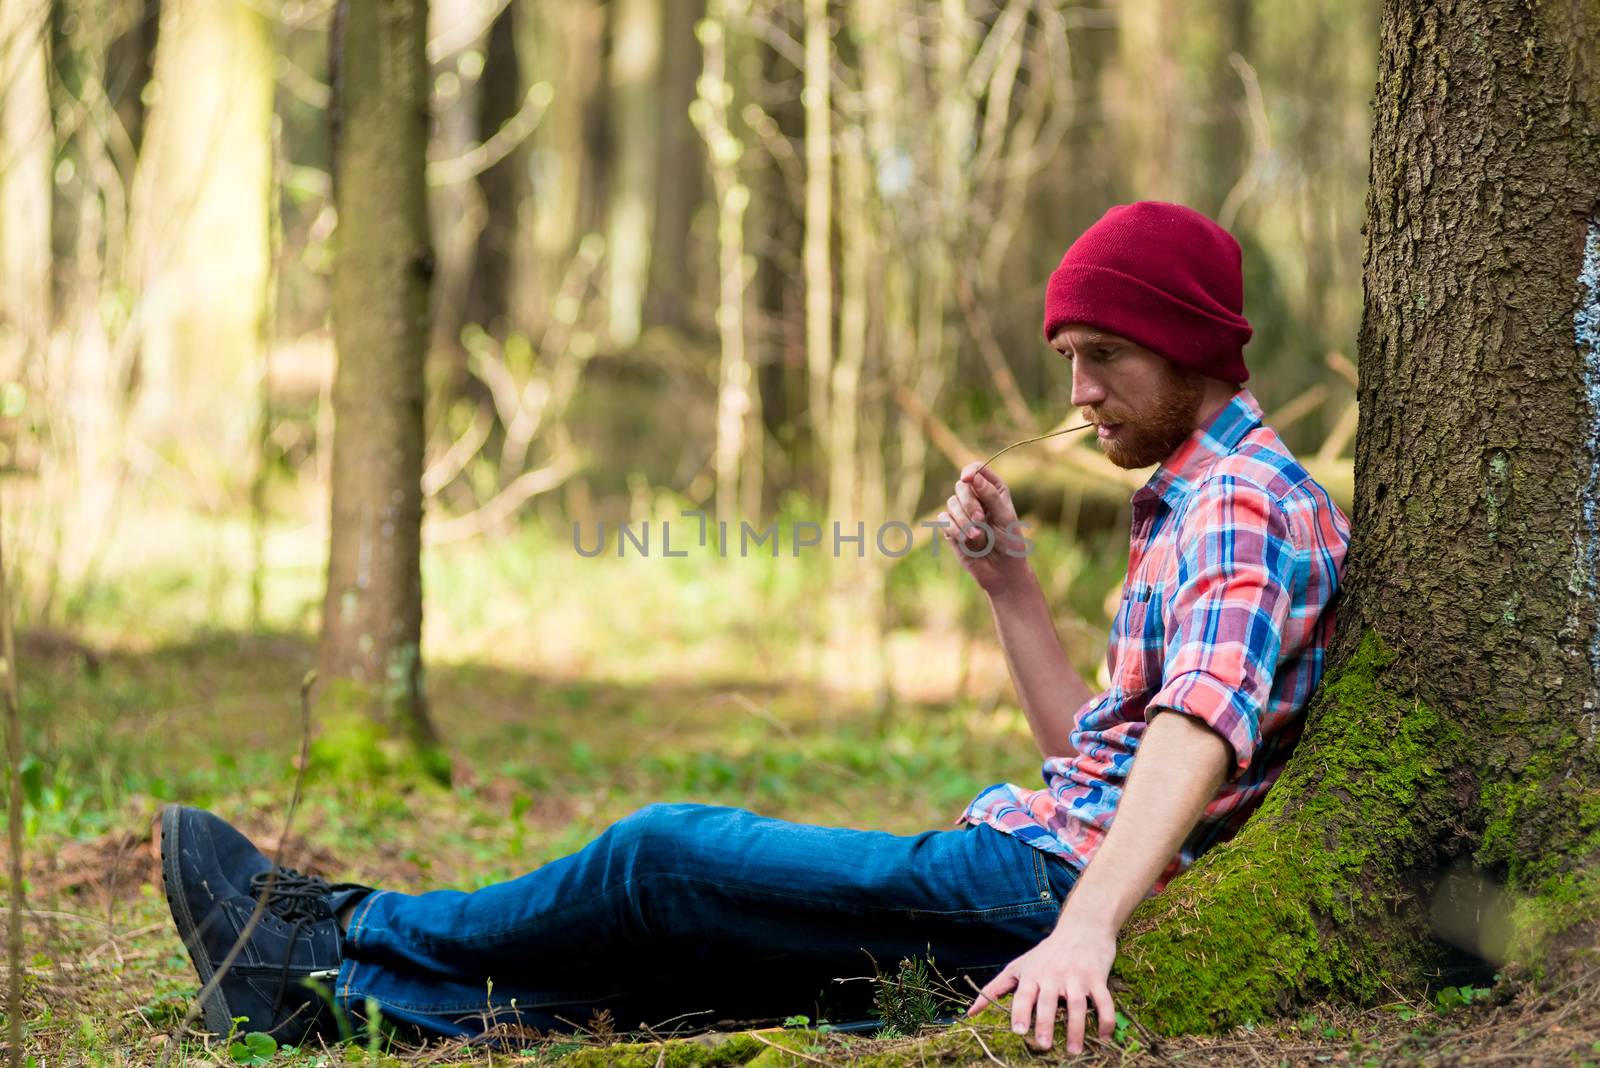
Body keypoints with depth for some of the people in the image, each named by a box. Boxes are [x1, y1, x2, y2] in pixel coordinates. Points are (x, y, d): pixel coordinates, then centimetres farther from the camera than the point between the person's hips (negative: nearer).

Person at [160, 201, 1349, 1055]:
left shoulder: (1241, 505, -12)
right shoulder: (1198, 501, 22)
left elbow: (1201, 726, -30)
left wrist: (1084, 927, -44)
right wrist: (1009, 581, 11)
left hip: (1050, 875, -9)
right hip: (1055, 879, 9)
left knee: (670, 854, -5)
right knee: (686, 929, 4)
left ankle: (353, 938, 10)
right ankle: (335, 996, 3)